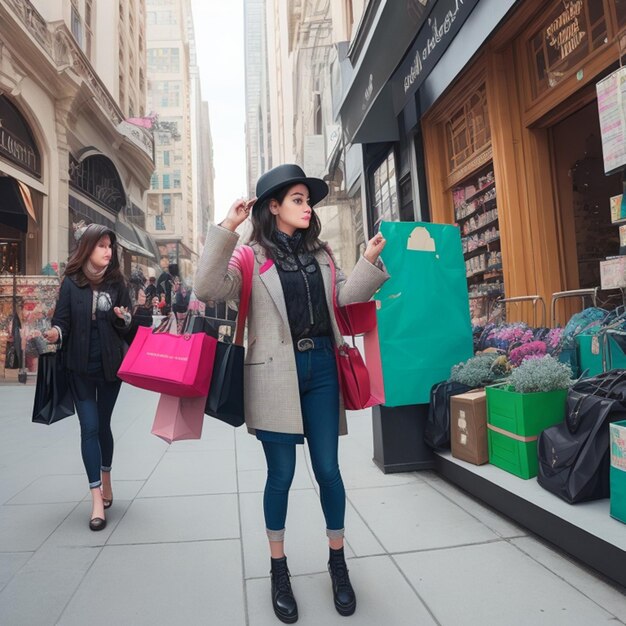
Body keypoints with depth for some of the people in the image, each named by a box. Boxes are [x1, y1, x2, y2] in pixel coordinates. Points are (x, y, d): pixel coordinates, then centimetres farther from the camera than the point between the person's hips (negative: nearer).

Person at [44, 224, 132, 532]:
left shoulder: (117, 282, 1)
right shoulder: (71, 282, -3)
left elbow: (127, 326, 4)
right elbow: (62, 319, -5)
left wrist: (123, 319, -18)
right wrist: (55, 332, -26)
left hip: (110, 365, 1)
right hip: (80, 366, -1)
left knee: (103, 425, 14)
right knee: (89, 428, -1)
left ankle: (106, 481, 34)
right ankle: (97, 499, 4)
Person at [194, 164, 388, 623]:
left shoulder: (321, 254, 14)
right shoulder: (253, 257, 0)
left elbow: (346, 296, 9)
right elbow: (209, 289, -13)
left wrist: (370, 260, 0)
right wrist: (225, 231, -17)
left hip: (321, 367, 4)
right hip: (276, 373, -3)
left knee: (328, 469, 10)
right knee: (281, 474, 8)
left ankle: (338, 563, 33)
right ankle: (279, 570, 31)